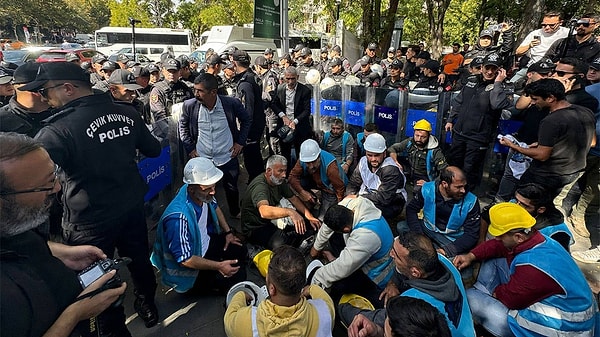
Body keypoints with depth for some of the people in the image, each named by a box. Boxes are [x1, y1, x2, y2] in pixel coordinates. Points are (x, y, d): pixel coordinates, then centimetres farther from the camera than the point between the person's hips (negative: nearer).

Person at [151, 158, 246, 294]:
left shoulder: (204, 193, -16)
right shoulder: (178, 218, -39)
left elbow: (215, 207, 9)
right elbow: (185, 259, -31)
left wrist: (228, 232, 2)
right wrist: (219, 266, -28)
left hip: (207, 243, 8)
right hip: (188, 268, -7)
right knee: (237, 276, -14)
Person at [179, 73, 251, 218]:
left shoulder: (232, 103, -17)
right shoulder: (190, 105, -13)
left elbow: (247, 120, 1)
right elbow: (183, 126, 6)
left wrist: (240, 142, -3)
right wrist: (190, 148, 0)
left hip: (228, 157, 0)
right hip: (201, 159, 0)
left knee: (232, 188, 20)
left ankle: (235, 212, 48)